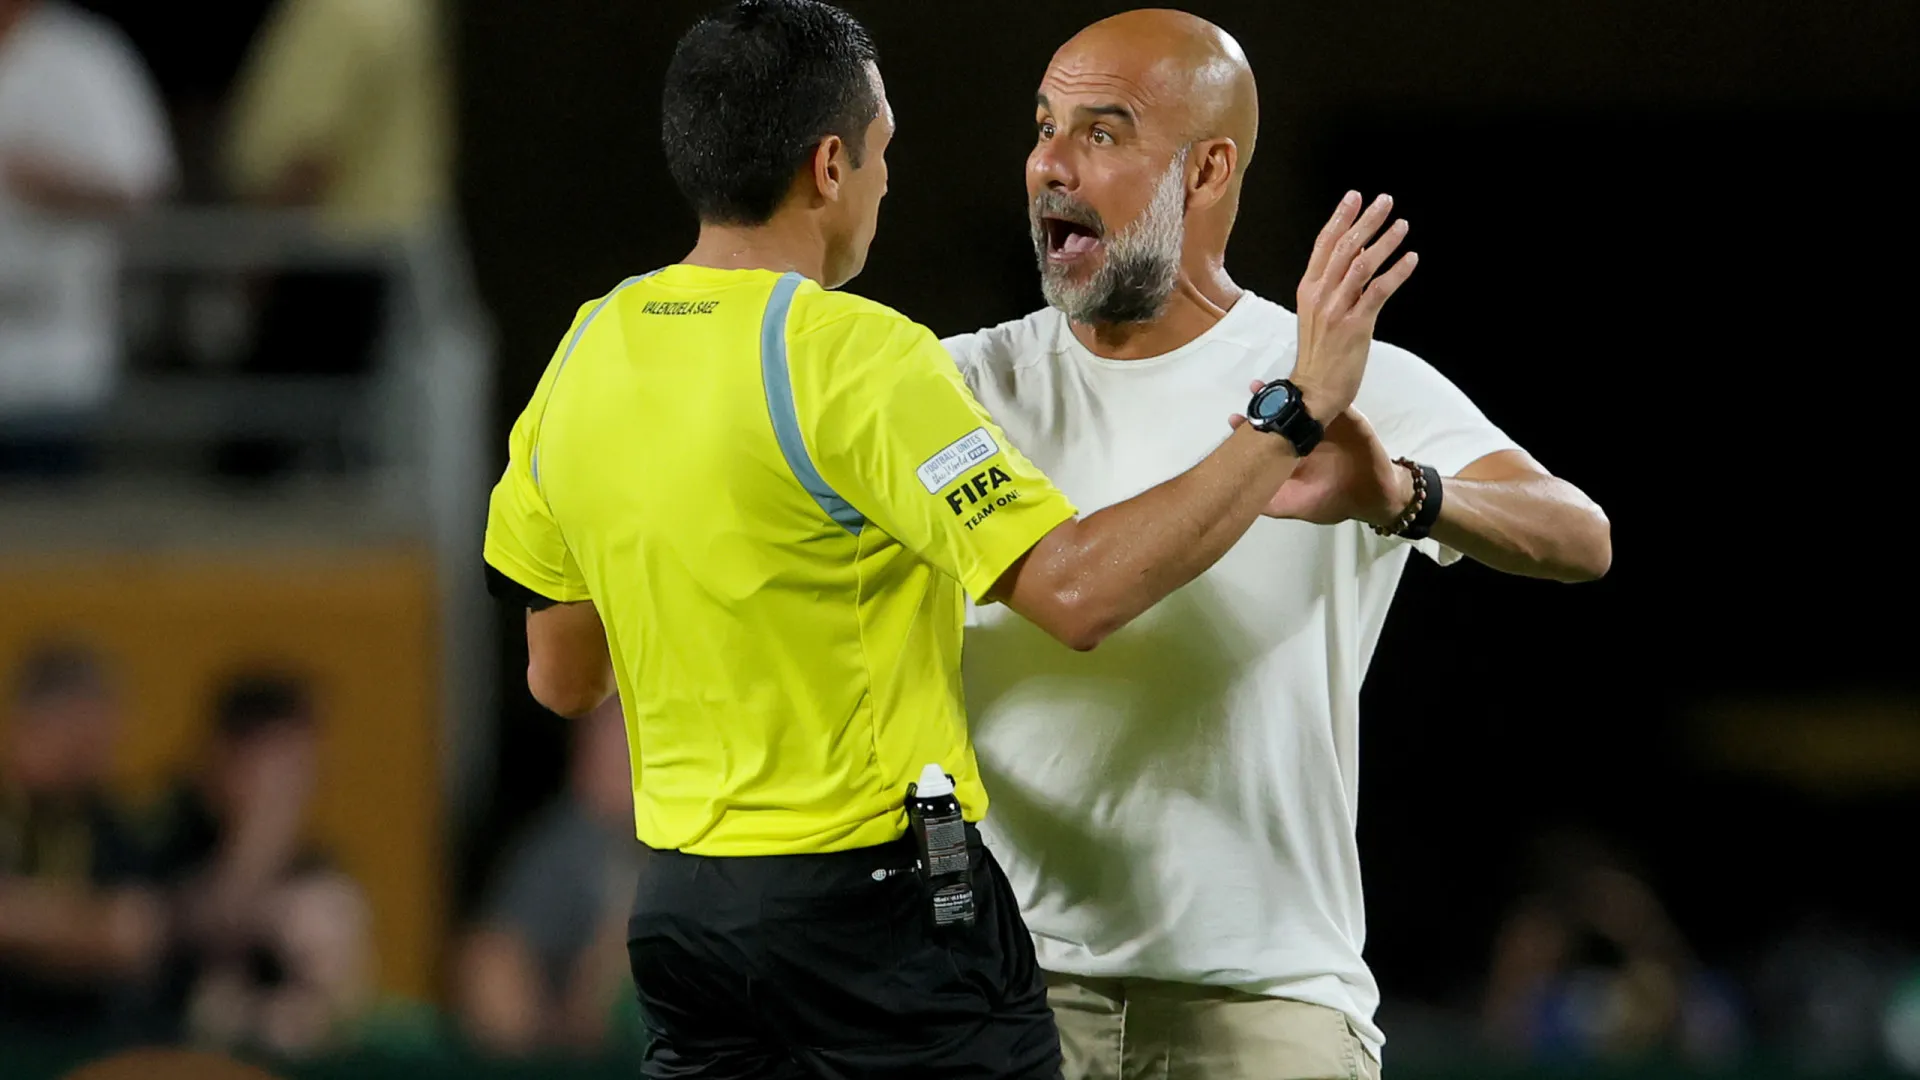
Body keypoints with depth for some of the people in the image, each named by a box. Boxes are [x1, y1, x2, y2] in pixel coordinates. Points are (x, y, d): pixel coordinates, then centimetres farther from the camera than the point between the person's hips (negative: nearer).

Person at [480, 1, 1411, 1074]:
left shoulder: (586, 351, 5)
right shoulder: (852, 355, -17)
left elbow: (563, 679, 14)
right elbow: (1075, 589, -24)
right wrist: (1297, 411, -20)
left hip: (682, 899, 7)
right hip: (880, 897, -7)